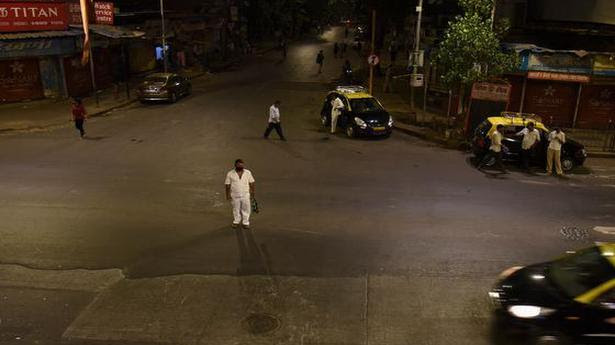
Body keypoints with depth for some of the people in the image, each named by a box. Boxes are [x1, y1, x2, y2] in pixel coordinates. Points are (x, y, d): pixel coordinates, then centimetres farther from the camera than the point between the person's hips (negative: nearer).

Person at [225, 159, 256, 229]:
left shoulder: (248, 173, -3)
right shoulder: (230, 174, -6)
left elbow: (251, 183, 3)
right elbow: (227, 185, -2)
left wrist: (252, 193, 2)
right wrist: (228, 195, -5)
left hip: (246, 195, 0)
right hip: (235, 196, 0)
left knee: (246, 209, 5)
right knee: (236, 210, 13)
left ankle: (245, 223, 19)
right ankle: (236, 222, 30)